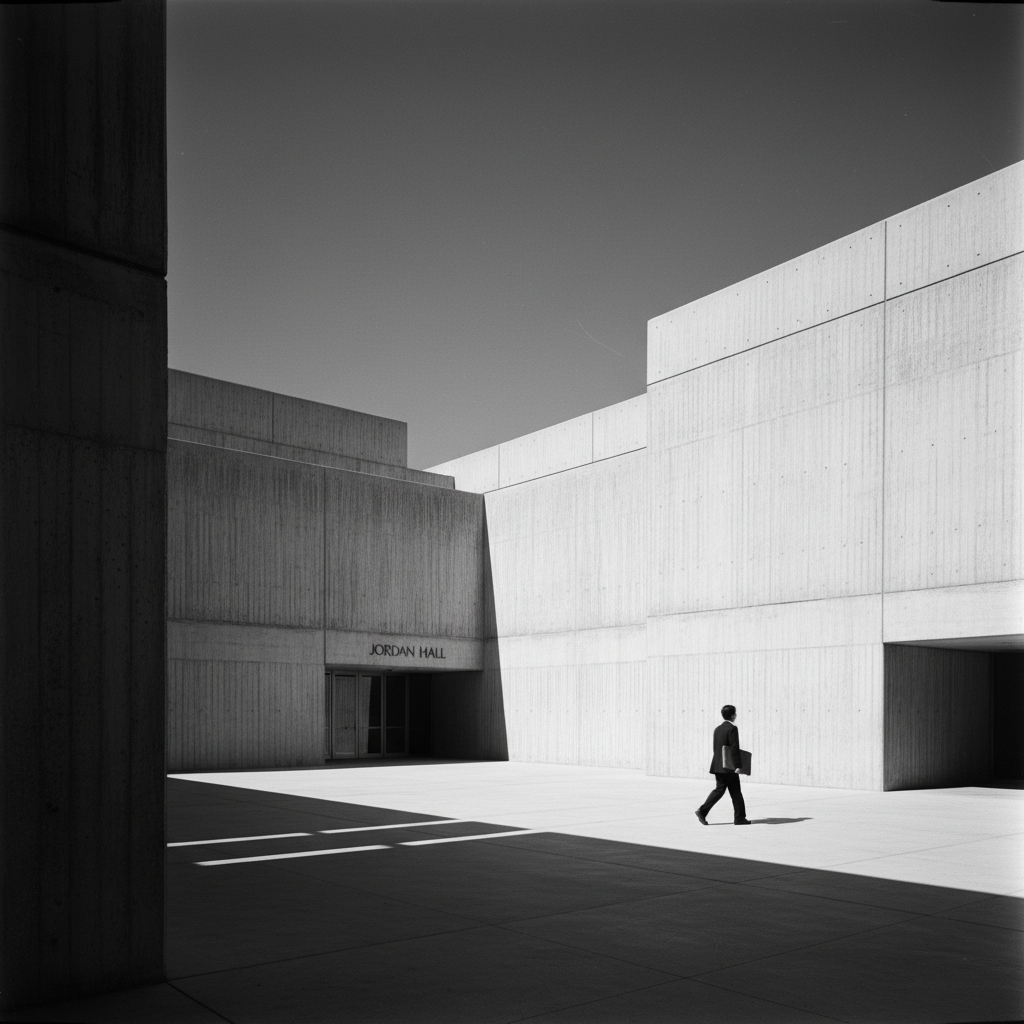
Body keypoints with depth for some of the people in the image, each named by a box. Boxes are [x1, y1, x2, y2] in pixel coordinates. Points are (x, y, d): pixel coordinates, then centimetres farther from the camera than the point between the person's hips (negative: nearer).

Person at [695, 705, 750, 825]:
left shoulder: (718, 729, 13)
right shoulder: (732, 728, -12)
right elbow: (735, 748, -18)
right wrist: (737, 765, -17)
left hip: (718, 766, 8)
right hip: (729, 766, -7)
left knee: (719, 789, 8)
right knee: (735, 791, 3)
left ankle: (702, 810, -5)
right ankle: (739, 818, 9)